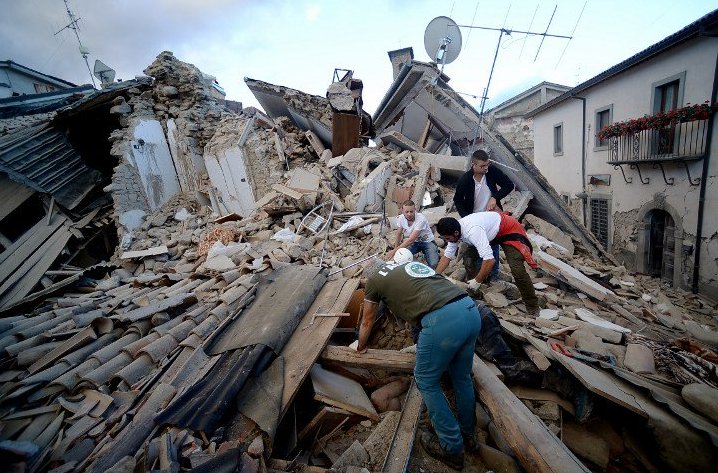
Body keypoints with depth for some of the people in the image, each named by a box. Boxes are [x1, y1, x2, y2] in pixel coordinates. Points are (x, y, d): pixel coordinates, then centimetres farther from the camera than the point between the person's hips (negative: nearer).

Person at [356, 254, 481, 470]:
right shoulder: (413, 264, 31)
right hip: (471, 310, 7)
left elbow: (367, 322, 29)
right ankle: (468, 435, 47)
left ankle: (452, 448, 31)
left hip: (442, 320, -7)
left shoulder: (374, 279, 16)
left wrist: (360, 348, 50)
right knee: (462, 377, 27)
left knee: (426, 381, 18)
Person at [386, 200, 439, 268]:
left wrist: (395, 251, -35)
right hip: (414, 242, 4)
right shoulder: (401, 218, -14)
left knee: (433, 264, -26)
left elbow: (411, 240, -34)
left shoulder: (421, 219, -30)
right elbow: (399, 233, 7)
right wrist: (395, 248, 13)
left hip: (427, 241, -4)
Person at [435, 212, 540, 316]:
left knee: (517, 269, -21)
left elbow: (489, 260, -42)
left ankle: (532, 306, -1)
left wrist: (477, 281, -30)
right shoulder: (455, 230, -14)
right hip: (491, 232, 9)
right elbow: (447, 256, -5)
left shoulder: (472, 232, -40)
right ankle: (473, 291, 16)